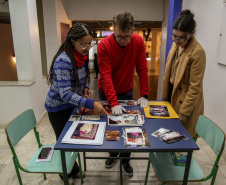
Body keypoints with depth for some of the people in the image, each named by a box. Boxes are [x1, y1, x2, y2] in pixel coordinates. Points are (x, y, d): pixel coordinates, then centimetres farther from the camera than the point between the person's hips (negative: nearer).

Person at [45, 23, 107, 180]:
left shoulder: (82, 56, -3)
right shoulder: (63, 61, -29)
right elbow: (65, 93, -34)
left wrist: (85, 88, -8)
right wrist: (91, 104, -42)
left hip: (73, 104, 7)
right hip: (58, 107, -7)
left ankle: (73, 169, 41)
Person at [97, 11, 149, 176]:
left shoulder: (138, 42, -14)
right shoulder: (104, 45, -22)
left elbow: (142, 69, -11)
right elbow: (106, 75, -27)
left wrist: (144, 95, -16)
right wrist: (114, 102, -33)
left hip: (126, 92, 1)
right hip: (106, 93, -1)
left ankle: (125, 159, 30)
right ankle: (113, 153, 39)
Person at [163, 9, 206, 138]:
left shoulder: (197, 52, -22)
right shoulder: (176, 45, 2)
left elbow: (195, 87, -20)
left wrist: (184, 112, -16)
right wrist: (165, 96, 13)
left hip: (186, 102, -7)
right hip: (172, 95, 7)